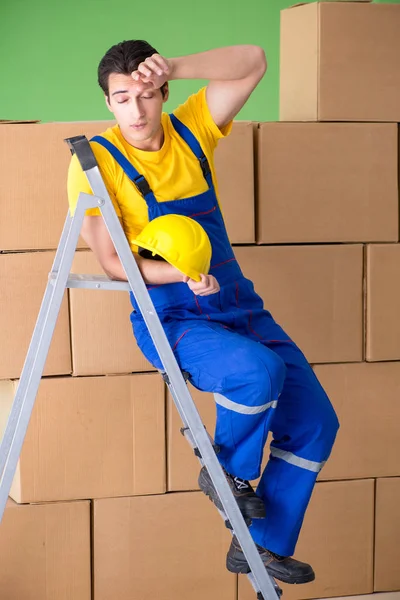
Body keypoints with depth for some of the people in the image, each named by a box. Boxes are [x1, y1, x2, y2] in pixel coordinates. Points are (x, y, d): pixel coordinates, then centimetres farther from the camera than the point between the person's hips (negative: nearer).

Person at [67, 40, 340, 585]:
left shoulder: (191, 130, 3)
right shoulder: (96, 160, -9)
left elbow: (253, 63, -3)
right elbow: (112, 263, -10)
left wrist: (175, 67, -17)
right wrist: (183, 275, -24)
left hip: (238, 305, 6)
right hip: (171, 319, -5)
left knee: (315, 423, 1)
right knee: (258, 371, -34)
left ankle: (263, 547, 15)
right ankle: (230, 473, -3)